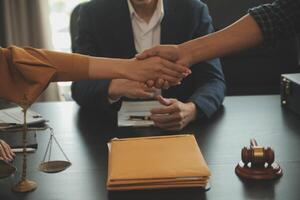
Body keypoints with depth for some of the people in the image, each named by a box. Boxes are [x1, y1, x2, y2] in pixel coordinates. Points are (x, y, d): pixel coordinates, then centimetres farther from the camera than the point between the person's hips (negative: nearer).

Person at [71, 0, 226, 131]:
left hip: (179, 128, 2)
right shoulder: (94, 14, -7)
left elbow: (214, 80, -8)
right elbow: (80, 87, -11)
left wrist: (191, 110, -31)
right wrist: (116, 88, -34)